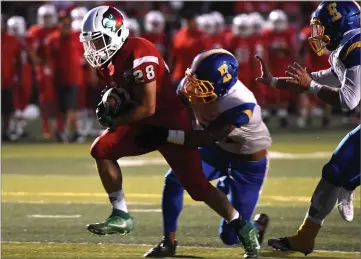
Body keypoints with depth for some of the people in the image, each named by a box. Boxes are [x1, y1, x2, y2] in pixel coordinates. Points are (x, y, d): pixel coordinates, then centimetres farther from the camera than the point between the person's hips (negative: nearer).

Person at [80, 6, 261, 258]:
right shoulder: (109, 59, 2)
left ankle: (244, 229, 8)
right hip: (144, 125, 8)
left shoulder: (139, 55, -26)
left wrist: (115, 122, -15)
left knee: (197, 186, -7)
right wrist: (109, 104, -4)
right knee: (102, 149, -10)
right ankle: (121, 216, -2)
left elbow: (147, 107, -25)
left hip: (172, 122, -8)